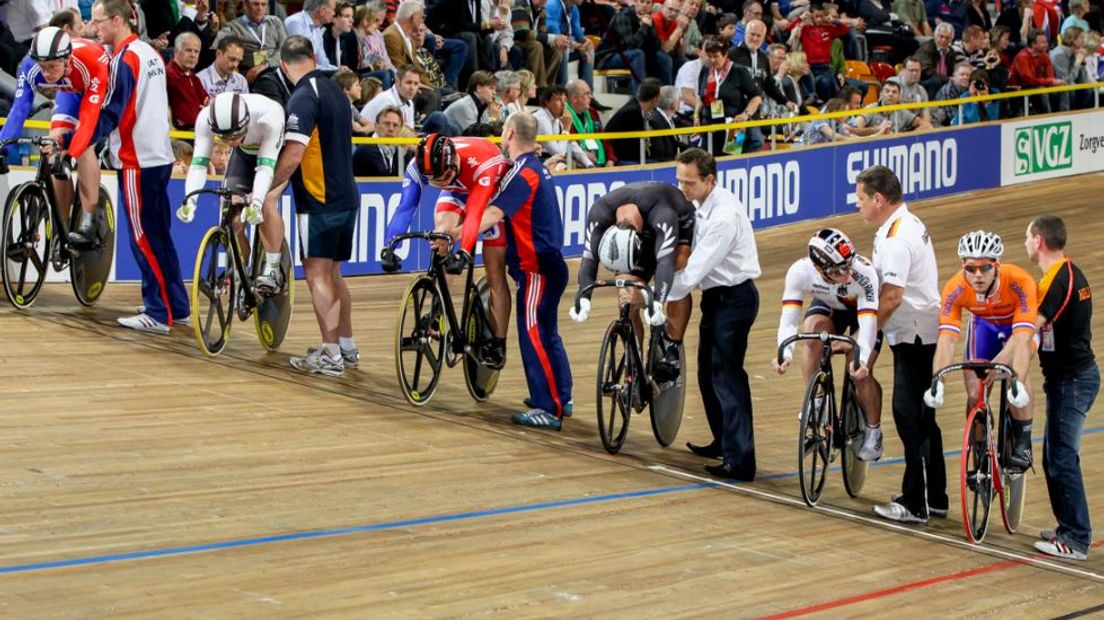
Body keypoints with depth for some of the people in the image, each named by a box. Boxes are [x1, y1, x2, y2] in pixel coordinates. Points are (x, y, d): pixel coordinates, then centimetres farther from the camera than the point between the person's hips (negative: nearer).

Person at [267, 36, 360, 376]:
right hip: (346, 196, 9)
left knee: (317, 274, -6)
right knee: (332, 272, 17)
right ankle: (346, 345, 24)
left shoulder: (303, 98, -16)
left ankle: (331, 354, -8)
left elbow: (291, 157, -22)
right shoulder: (335, 90, 11)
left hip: (319, 199, -9)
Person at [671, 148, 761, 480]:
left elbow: (695, 269, -26)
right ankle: (723, 442, 33)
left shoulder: (724, 216, -26)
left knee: (727, 375, -11)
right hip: (717, 295, 10)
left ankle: (740, 461, -10)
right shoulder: (702, 203, 4)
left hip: (734, 299, -10)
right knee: (708, 373, 18)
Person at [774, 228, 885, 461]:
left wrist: (862, 359, -59)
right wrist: (785, 353, -52)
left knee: (860, 372, -18)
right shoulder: (800, 271, -34)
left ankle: (874, 432, 7)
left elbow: (868, 322, -44)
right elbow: (788, 317, -36)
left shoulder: (864, 273, -41)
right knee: (813, 331, -31)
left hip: (864, 310, -2)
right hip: (828, 306, 2)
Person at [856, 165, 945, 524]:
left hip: (913, 336, -11)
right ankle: (935, 498, 22)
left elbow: (891, 296, -24)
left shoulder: (897, 238, -20)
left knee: (910, 418, -6)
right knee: (922, 418, 15)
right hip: (923, 334, 11)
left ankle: (916, 505, -1)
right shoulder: (907, 225, 13)